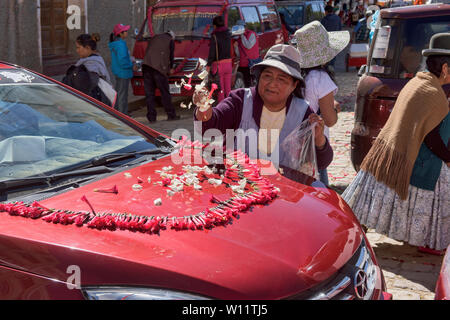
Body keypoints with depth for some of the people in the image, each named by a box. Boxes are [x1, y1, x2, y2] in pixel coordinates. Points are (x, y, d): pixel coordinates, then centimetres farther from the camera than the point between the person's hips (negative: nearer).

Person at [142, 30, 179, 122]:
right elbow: (171, 55, 13)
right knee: (165, 92, 3)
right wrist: (171, 68, 30)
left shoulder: (154, 38, 27)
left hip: (146, 65, 5)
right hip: (159, 67, -5)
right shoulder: (170, 41, 13)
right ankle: (171, 115, 9)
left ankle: (151, 117, 5)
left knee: (149, 92, 6)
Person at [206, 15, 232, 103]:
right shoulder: (228, 34, 5)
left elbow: (212, 52, -13)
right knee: (228, 88, 14)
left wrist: (208, 65, -5)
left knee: (220, 89, 0)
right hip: (228, 63, 6)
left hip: (218, 64, -6)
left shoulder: (215, 36, -12)